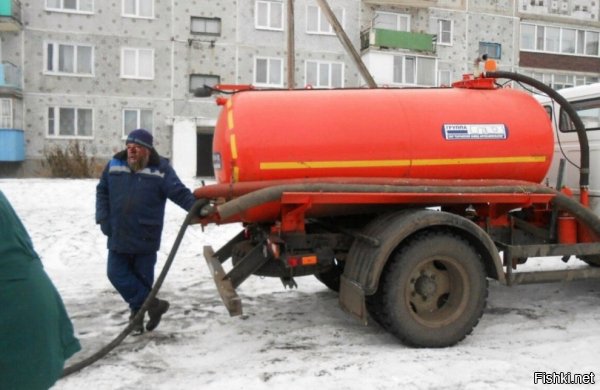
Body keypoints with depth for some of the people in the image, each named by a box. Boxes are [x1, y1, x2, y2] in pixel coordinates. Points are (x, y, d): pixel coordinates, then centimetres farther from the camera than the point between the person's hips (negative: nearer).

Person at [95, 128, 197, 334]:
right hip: (118, 236, 4)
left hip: (146, 238, -4)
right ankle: (153, 304, 10)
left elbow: (180, 193, -14)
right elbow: (102, 191, 14)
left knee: (143, 277, 6)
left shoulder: (160, 169, -7)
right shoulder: (115, 165, 4)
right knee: (116, 273, 2)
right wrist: (103, 218, 3)